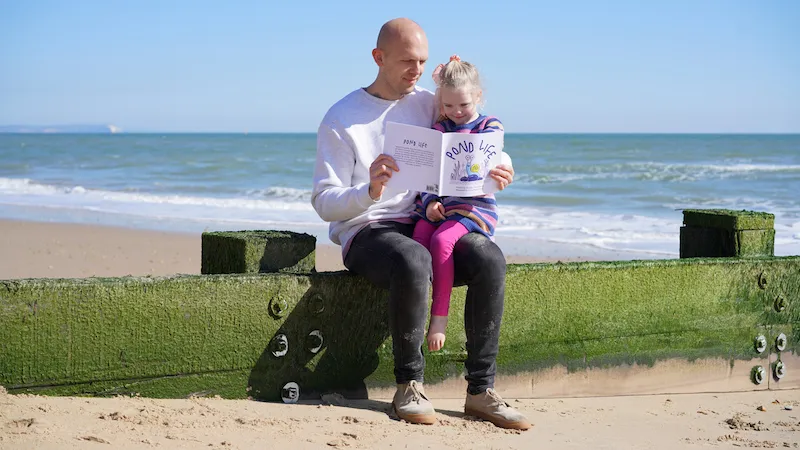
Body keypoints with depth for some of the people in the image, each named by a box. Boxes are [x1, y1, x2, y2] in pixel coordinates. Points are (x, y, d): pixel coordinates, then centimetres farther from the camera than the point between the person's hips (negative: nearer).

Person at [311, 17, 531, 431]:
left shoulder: (427, 104, 13)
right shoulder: (341, 119, 0)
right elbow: (323, 202, -6)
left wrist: (497, 171, -4)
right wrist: (370, 191, -27)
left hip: (423, 225, 5)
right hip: (365, 233, -4)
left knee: (489, 258, -26)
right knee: (413, 261, -39)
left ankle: (481, 390, -21)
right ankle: (410, 386, -23)